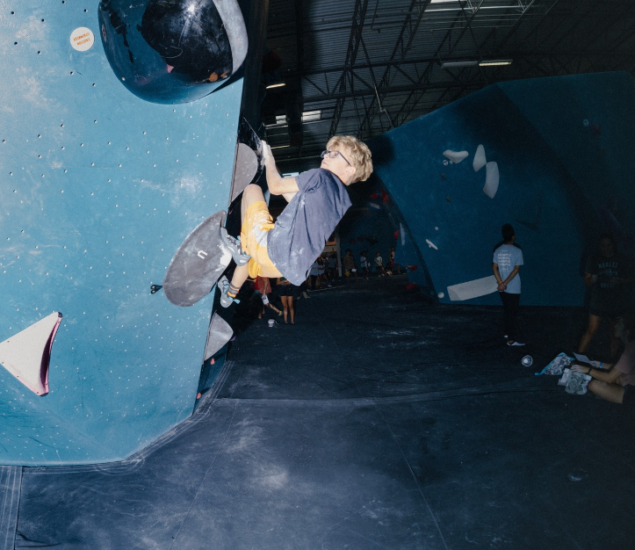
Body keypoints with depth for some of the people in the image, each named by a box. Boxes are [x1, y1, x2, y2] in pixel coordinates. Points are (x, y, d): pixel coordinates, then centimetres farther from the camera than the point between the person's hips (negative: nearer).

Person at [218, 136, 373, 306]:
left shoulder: (321, 176, -8)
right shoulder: (344, 202, 13)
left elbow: (275, 187, -4)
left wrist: (269, 160, 16)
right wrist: (272, 165, 25)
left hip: (272, 250, -8)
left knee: (252, 189, 10)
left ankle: (242, 248, 8)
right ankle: (231, 292, 52)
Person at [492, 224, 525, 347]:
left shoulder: (498, 250, 2)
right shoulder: (517, 251, -12)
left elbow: (494, 268, -2)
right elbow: (516, 269, -16)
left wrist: (501, 283, -6)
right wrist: (505, 283, -14)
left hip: (502, 288, 5)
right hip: (513, 288, -5)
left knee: (507, 310, 20)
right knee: (513, 313, 0)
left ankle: (508, 332, 33)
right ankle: (511, 339, 1)